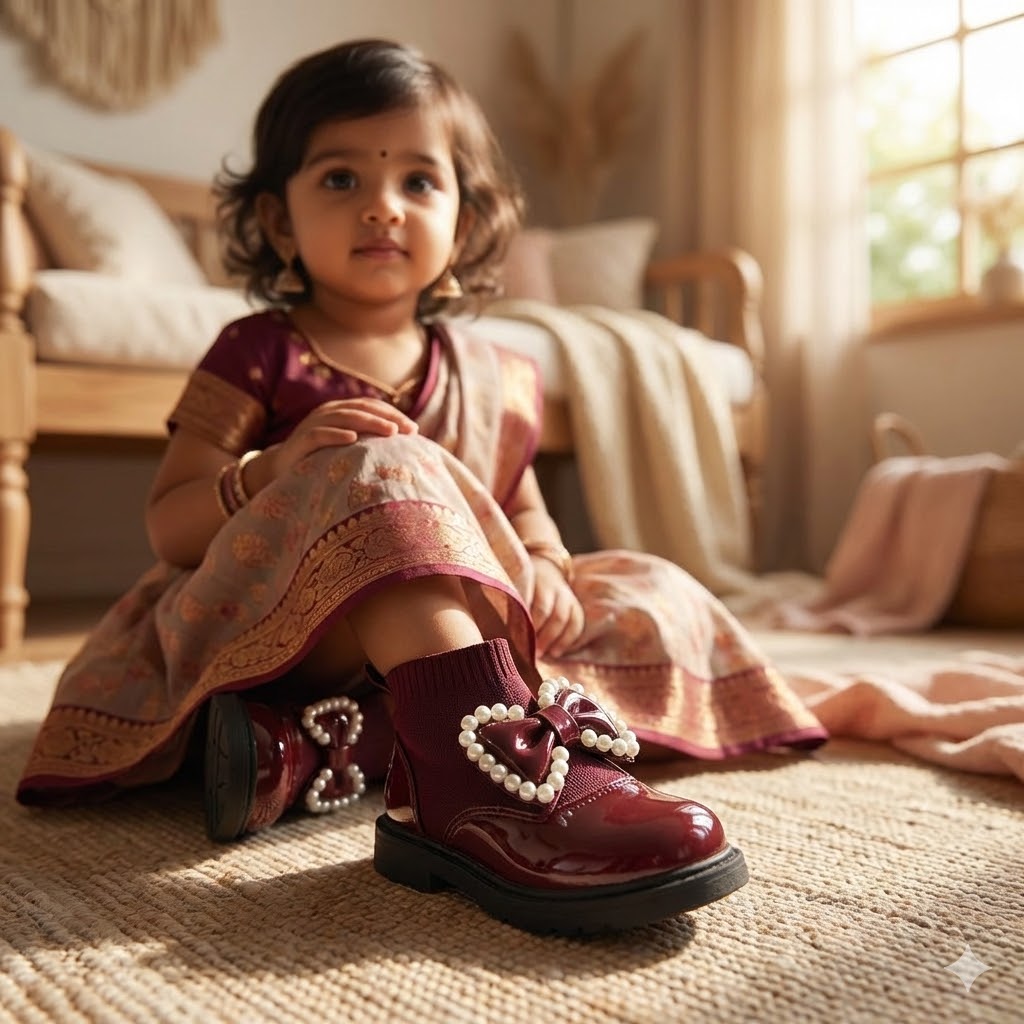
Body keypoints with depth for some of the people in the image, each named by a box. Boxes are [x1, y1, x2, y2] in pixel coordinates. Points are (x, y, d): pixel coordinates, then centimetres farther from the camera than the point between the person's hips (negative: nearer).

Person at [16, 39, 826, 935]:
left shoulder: (494, 383, 11)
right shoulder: (259, 357, -1)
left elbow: (526, 517, 15)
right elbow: (167, 526, -6)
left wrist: (545, 573, -9)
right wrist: (276, 469, -26)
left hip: (460, 625, 6)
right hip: (275, 625, -5)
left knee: (655, 594, -5)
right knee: (383, 473, -27)